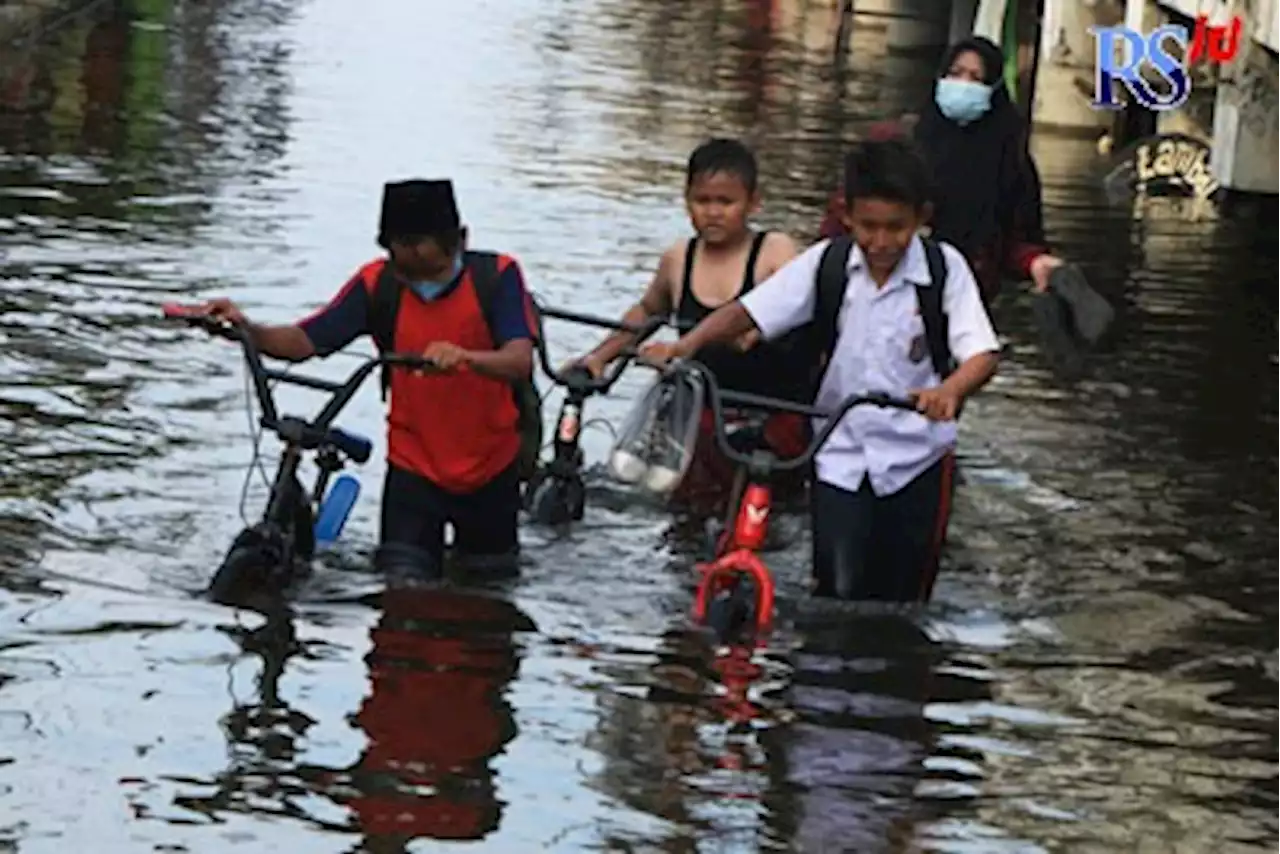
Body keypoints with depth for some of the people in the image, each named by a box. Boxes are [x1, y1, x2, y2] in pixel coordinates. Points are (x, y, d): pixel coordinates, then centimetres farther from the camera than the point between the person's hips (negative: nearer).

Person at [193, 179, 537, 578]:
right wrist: (246, 329, -33)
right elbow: (304, 342, -14)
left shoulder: (495, 276, -17)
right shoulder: (378, 283, -12)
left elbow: (520, 362, -29)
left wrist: (465, 357, -50)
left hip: (490, 468, 0)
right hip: (414, 466, 0)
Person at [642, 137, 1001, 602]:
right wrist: (686, 344, -23)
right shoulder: (825, 264, -3)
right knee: (839, 593, -10)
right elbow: (749, 311, -4)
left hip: (916, 458, -1)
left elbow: (981, 353, -17)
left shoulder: (944, 269, -8)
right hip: (841, 455, 1)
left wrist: (949, 390, -40)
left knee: (903, 601, 7)